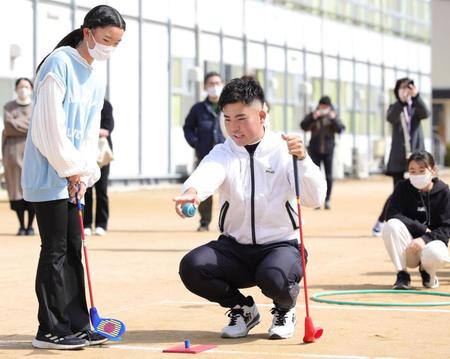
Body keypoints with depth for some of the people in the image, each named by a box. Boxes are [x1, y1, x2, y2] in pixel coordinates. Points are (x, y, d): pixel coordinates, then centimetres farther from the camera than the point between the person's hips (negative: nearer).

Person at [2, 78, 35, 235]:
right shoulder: (9, 107, 11)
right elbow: (9, 126, -5)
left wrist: (19, 124, -6)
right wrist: (31, 124, -5)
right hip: (13, 151, 0)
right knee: (16, 187, -3)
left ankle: (30, 225, 2)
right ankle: (21, 225, 3)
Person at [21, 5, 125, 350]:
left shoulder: (98, 76, 12)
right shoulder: (60, 64, -13)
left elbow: (91, 129, 12)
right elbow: (50, 126, -18)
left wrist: (83, 173, 0)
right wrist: (71, 170, -15)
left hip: (72, 176, 8)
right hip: (48, 175, -8)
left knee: (73, 249, 9)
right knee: (55, 250, -6)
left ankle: (77, 325, 14)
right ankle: (51, 330, 0)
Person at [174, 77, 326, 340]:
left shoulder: (284, 150, -4)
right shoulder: (223, 153, 0)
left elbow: (315, 199, -15)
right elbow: (208, 172, -26)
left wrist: (302, 159, -31)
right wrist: (192, 191, -49)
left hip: (282, 244, -3)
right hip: (234, 247, 3)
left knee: (274, 278, -36)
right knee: (191, 267, -23)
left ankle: (285, 308, 5)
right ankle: (242, 309, 7)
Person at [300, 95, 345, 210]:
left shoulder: (333, 116, 3)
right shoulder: (312, 116, 2)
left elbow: (340, 129, -8)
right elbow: (303, 126, -11)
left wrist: (333, 119, -22)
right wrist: (313, 117, -22)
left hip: (328, 150, 0)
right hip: (315, 150, 0)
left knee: (329, 176, 0)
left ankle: (327, 200, 7)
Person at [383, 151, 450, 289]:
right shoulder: (403, 187, -5)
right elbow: (391, 215, -16)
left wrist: (424, 239, -26)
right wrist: (422, 228, -20)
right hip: (406, 249, 1)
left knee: (435, 254, -37)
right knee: (392, 225, -29)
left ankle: (426, 270, 4)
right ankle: (402, 274, -12)